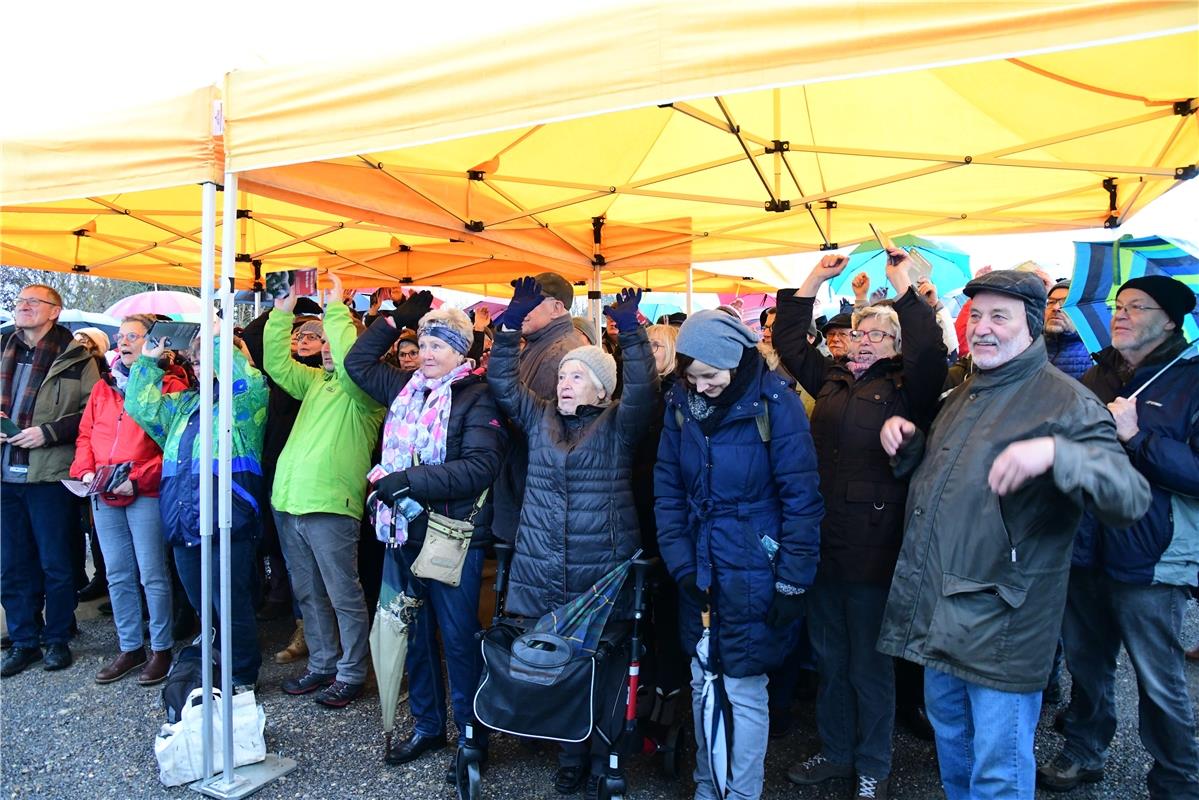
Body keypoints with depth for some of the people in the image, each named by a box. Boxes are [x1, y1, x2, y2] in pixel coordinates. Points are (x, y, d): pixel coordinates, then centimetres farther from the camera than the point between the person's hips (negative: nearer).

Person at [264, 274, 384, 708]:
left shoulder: (365, 388, -6)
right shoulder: (316, 380, 18)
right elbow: (277, 364, 12)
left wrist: (335, 307, -20)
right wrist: (283, 312, 5)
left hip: (330, 505, -8)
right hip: (290, 500, 8)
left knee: (344, 596, 3)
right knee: (309, 594, 17)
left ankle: (351, 673, 16)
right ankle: (322, 665, 31)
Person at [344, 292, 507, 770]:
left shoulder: (476, 398, -12)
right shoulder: (406, 389, 9)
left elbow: (480, 466, -23)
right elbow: (357, 361, 21)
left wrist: (411, 479, -23)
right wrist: (398, 319, 13)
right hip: (407, 532, 7)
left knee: (458, 636, 4)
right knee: (416, 632, 17)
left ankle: (470, 733, 22)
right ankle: (427, 726, 33)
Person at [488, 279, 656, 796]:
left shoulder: (618, 425, 0)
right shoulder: (539, 418, 11)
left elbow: (643, 386, -16)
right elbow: (502, 380, 9)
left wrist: (630, 330, -23)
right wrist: (513, 322, 0)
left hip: (602, 573, -3)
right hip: (540, 573, 4)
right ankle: (570, 756, 29)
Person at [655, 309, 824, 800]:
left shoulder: (774, 403, -14)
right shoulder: (681, 404, -1)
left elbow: (801, 497, -13)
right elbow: (667, 488, 3)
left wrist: (793, 581, -13)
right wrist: (679, 561, -4)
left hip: (753, 572, -4)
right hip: (699, 570, 5)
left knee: (744, 691, 3)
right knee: (701, 683, 16)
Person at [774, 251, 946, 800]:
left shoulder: (905, 386, -3)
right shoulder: (831, 379, 11)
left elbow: (930, 353, -22)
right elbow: (788, 341, 15)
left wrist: (903, 286, -19)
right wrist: (814, 280, 11)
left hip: (873, 548, -5)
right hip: (823, 542, 5)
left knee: (869, 665, 10)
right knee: (829, 657, 18)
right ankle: (834, 752, 37)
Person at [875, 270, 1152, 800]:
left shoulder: (1065, 402, -13)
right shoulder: (965, 394, 12)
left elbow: (1131, 499, -23)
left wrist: (1055, 452, -40)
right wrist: (906, 437, 5)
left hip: (1000, 627, -7)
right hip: (937, 613, 8)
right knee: (949, 734, 24)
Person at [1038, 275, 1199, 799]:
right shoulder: (1095, 379, 9)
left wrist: (1136, 435, -26)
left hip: (1150, 559, -5)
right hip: (1087, 551, 5)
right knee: (1086, 662, 19)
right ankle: (1084, 753, 38)